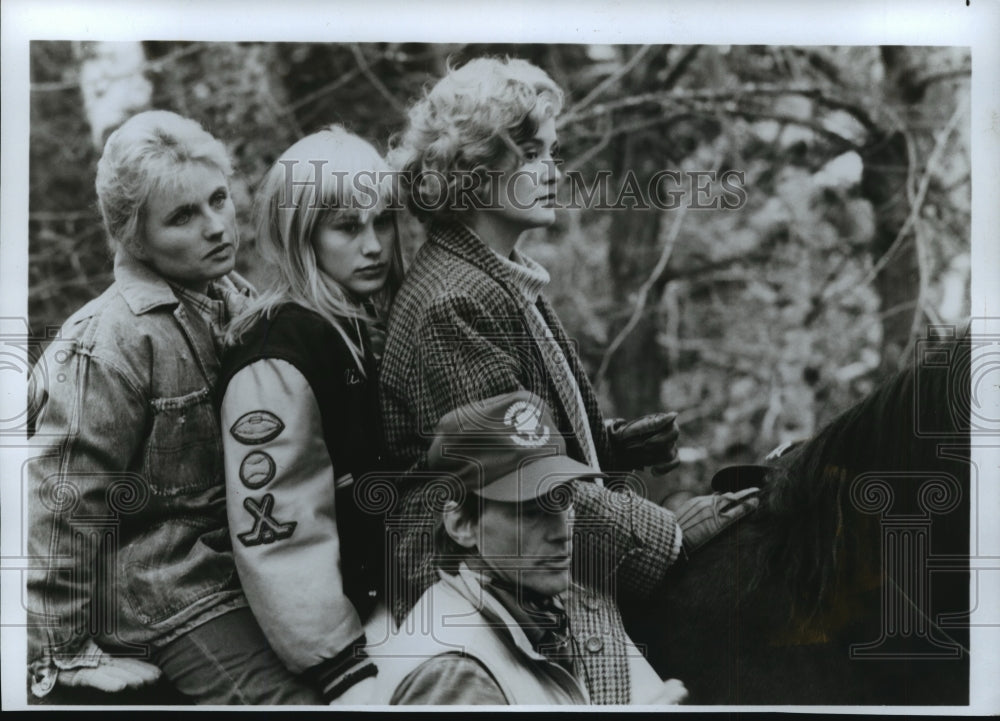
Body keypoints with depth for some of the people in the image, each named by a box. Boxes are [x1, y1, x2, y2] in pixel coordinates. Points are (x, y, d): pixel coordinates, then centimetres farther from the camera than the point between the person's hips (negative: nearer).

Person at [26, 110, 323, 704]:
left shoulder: (238, 297, 6)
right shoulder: (107, 346, -19)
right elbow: (61, 505, -17)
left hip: (243, 562, 8)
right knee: (294, 697, -19)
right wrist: (65, 657, -14)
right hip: (171, 599, -7)